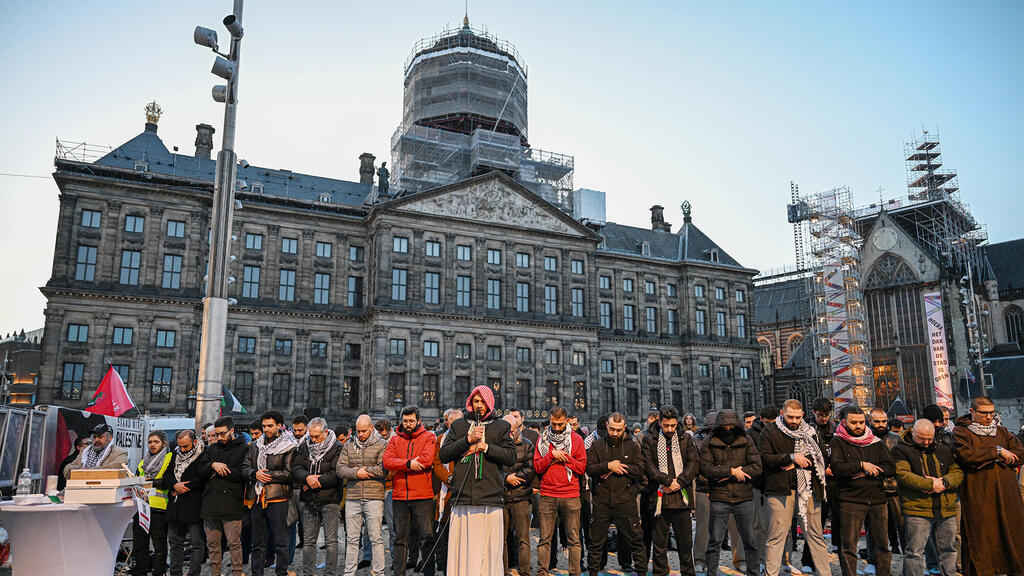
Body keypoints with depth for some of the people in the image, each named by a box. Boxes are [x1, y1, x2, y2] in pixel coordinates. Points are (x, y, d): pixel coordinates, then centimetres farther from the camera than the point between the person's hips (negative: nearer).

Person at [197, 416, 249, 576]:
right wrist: (213, 465, -10)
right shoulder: (212, 449, 17)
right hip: (210, 502, 5)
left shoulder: (244, 449, 0)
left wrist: (220, 471, -6)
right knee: (212, 543, 11)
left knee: (234, 543, -4)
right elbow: (199, 470, 8)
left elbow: (243, 473, -12)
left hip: (231, 504, -5)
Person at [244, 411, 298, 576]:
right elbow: (244, 468, 11)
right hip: (256, 498, 5)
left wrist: (268, 475, -13)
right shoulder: (255, 446, 14)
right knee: (258, 541, 13)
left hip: (277, 498, -5)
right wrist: (255, 474, -9)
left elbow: (289, 473, -10)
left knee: (280, 540, -1)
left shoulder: (289, 447, -3)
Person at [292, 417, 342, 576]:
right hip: (309, 501, 5)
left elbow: (335, 474, -15)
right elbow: (295, 468, 1)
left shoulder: (337, 448, -6)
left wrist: (313, 482, -12)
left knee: (331, 540, -1)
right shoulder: (304, 447, 10)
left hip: (329, 499, -4)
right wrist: (307, 477, -18)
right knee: (308, 540, 10)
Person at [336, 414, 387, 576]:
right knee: (351, 538, 8)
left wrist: (362, 469, -6)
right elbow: (340, 469, 4)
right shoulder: (349, 446, 13)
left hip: (374, 497, -3)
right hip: (352, 498, 3)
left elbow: (384, 469, -11)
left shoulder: (382, 445, 1)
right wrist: (357, 473, -12)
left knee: (375, 537, -1)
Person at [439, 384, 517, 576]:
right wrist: (468, 440, -4)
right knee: (461, 549, 0)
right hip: (462, 498, 1)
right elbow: (444, 455, 6)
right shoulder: (458, 425, 16)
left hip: (491, 498, -1)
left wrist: (487, 447, -7)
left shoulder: (502, 427, 12)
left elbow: (511, 457, 3)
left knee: (489, 550, -3)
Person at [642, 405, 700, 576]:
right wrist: (667, 481, -15)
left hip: (681, 496, 1)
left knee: (685, 541, 7)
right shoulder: (650, 440, 5)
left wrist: (678, 482, -11)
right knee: (659, 541, 7)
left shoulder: (686, 439, 9)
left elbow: (694, 463, 1)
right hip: (659, 496, -1)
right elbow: (648, 465, -4)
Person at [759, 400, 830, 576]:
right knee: (776, 536, -1)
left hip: (808, 489, 3)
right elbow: (765, 458, -8)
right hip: (779, 489, -3)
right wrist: (792, 457, -14)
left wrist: (796, 463, -8)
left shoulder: (809, 431, 12)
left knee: (815, 535, 10)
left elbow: (819, 457, 6)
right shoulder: (770, 431, 1)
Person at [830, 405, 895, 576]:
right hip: (850, 500, -4)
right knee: (849, 546, -1)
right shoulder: (838, 442, 1)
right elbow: (836, 468, -13)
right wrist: (861, 465, -13)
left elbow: (889, 468, 3)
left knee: (882, 544, 9)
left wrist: (867, 473, -9)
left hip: (877, 499, 4)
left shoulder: (876, 443, 12)